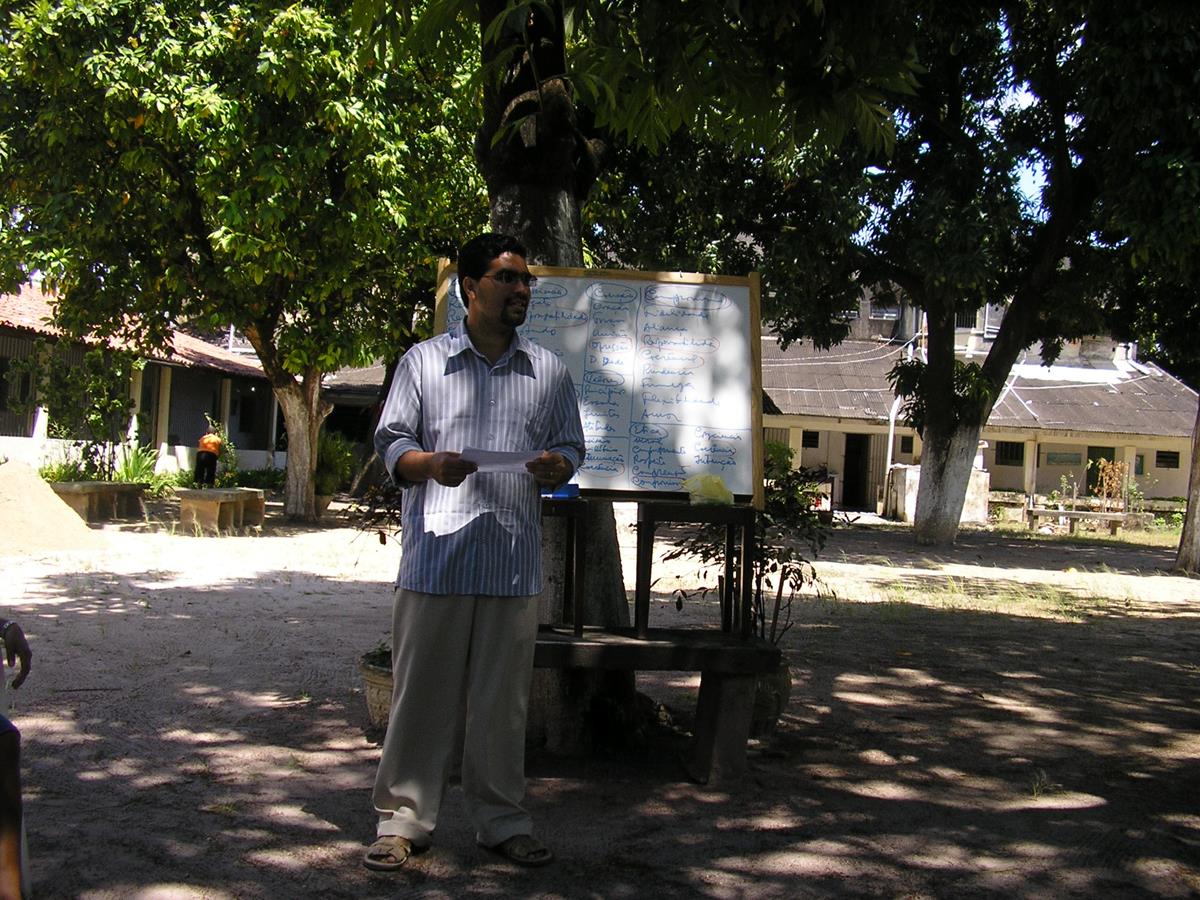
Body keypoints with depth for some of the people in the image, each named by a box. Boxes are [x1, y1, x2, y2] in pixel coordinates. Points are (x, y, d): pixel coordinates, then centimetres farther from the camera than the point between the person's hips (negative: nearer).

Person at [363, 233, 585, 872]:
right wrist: (430, 464, -15)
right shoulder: (423, 361, 8)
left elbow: (571, 446, 18)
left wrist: (556, 466, -6)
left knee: (503, 697, 6)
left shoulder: (548, 371, 15)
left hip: (514, 563, 2)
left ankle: (501, 819, 19)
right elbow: (390, 442, 7)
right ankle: (403, 818, 14)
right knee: (421, 692, 1)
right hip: (435, 557, -2)